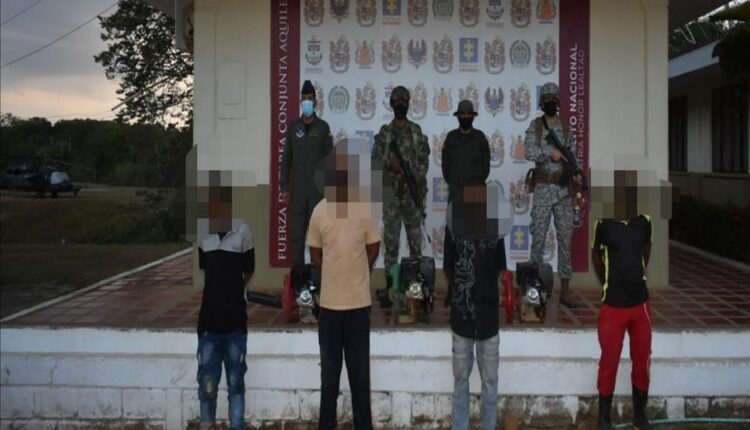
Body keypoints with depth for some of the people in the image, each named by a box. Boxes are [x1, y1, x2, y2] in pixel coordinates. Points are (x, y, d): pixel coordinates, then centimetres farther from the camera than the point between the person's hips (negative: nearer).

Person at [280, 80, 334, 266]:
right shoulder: (293, 127, 6)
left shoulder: (323, 127, 0)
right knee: (297, 231, 4)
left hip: (318, 186, -2)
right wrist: (284, 187, 4)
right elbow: (286, 159, 8)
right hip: (298, 187, 2)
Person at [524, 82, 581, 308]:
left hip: (563, 189, 3)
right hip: (543, 189, -2)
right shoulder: (534, 126, 2)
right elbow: (530, 153, -12)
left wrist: (576, 172, -11)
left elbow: (573, 156, 7)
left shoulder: (567, 128, 10)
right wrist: (550, 153, -25)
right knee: (538, 237, -1)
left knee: (565, 239, 3)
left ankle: (565, 289, 8)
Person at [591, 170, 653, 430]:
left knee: (642, 362, 11)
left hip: (641, 304, 3)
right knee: (609, 363, 5)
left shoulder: (644, 223, -1)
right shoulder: (604, 224, -10)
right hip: (613, 306, -3)